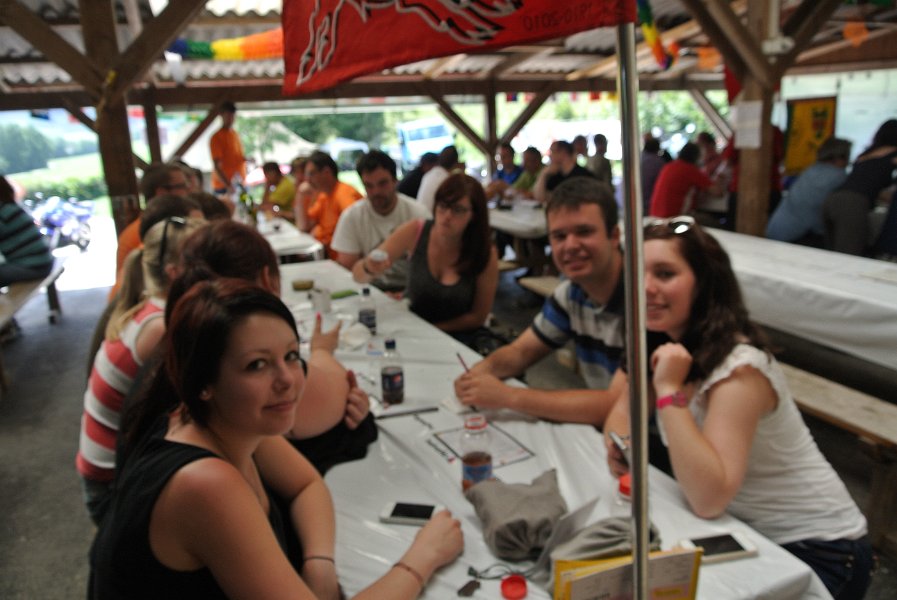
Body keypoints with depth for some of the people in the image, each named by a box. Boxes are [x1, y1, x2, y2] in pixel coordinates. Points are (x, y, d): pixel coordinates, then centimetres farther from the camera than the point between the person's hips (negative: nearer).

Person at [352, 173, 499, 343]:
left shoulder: (486, 254, -15)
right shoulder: (415, 232, -12)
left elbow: (477, 317, -6)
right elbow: (358, 276, -12)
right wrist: (369, 268, -35)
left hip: (456, 335, -1)